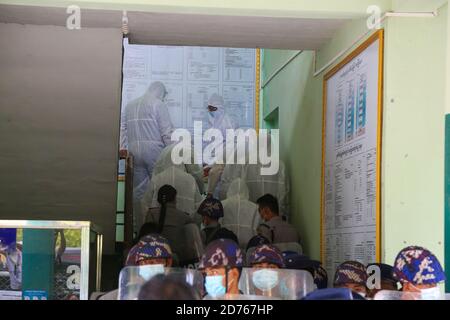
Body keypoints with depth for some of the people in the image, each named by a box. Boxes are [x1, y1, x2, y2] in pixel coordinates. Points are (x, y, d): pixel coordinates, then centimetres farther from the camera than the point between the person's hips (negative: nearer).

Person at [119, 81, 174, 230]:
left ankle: (140, 224, 8)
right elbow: (167, 131, -6)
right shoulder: (158, 104, 0)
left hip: (134, 151, 6)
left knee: (138, 190, 7)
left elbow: (122, 129, 16)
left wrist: (123, 148, 16)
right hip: (154, 150, -5)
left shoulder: (130, 105, 19)